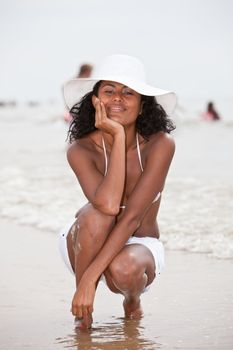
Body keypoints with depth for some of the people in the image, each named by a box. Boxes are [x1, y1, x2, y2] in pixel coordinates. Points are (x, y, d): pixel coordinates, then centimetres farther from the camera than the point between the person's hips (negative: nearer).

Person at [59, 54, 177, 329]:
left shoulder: (160, 144, -21)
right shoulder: (81, 150, -20)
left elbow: (132, 215, -28)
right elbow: (108, 205, -37)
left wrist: (91, 276, -35)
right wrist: (118, 137, -34)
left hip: (139, 247, 0)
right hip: (85, 247, 0)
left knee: (123, 269, -35)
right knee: (95, 214, -33)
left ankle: (133, 298, 4)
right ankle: (82, 312, -15)